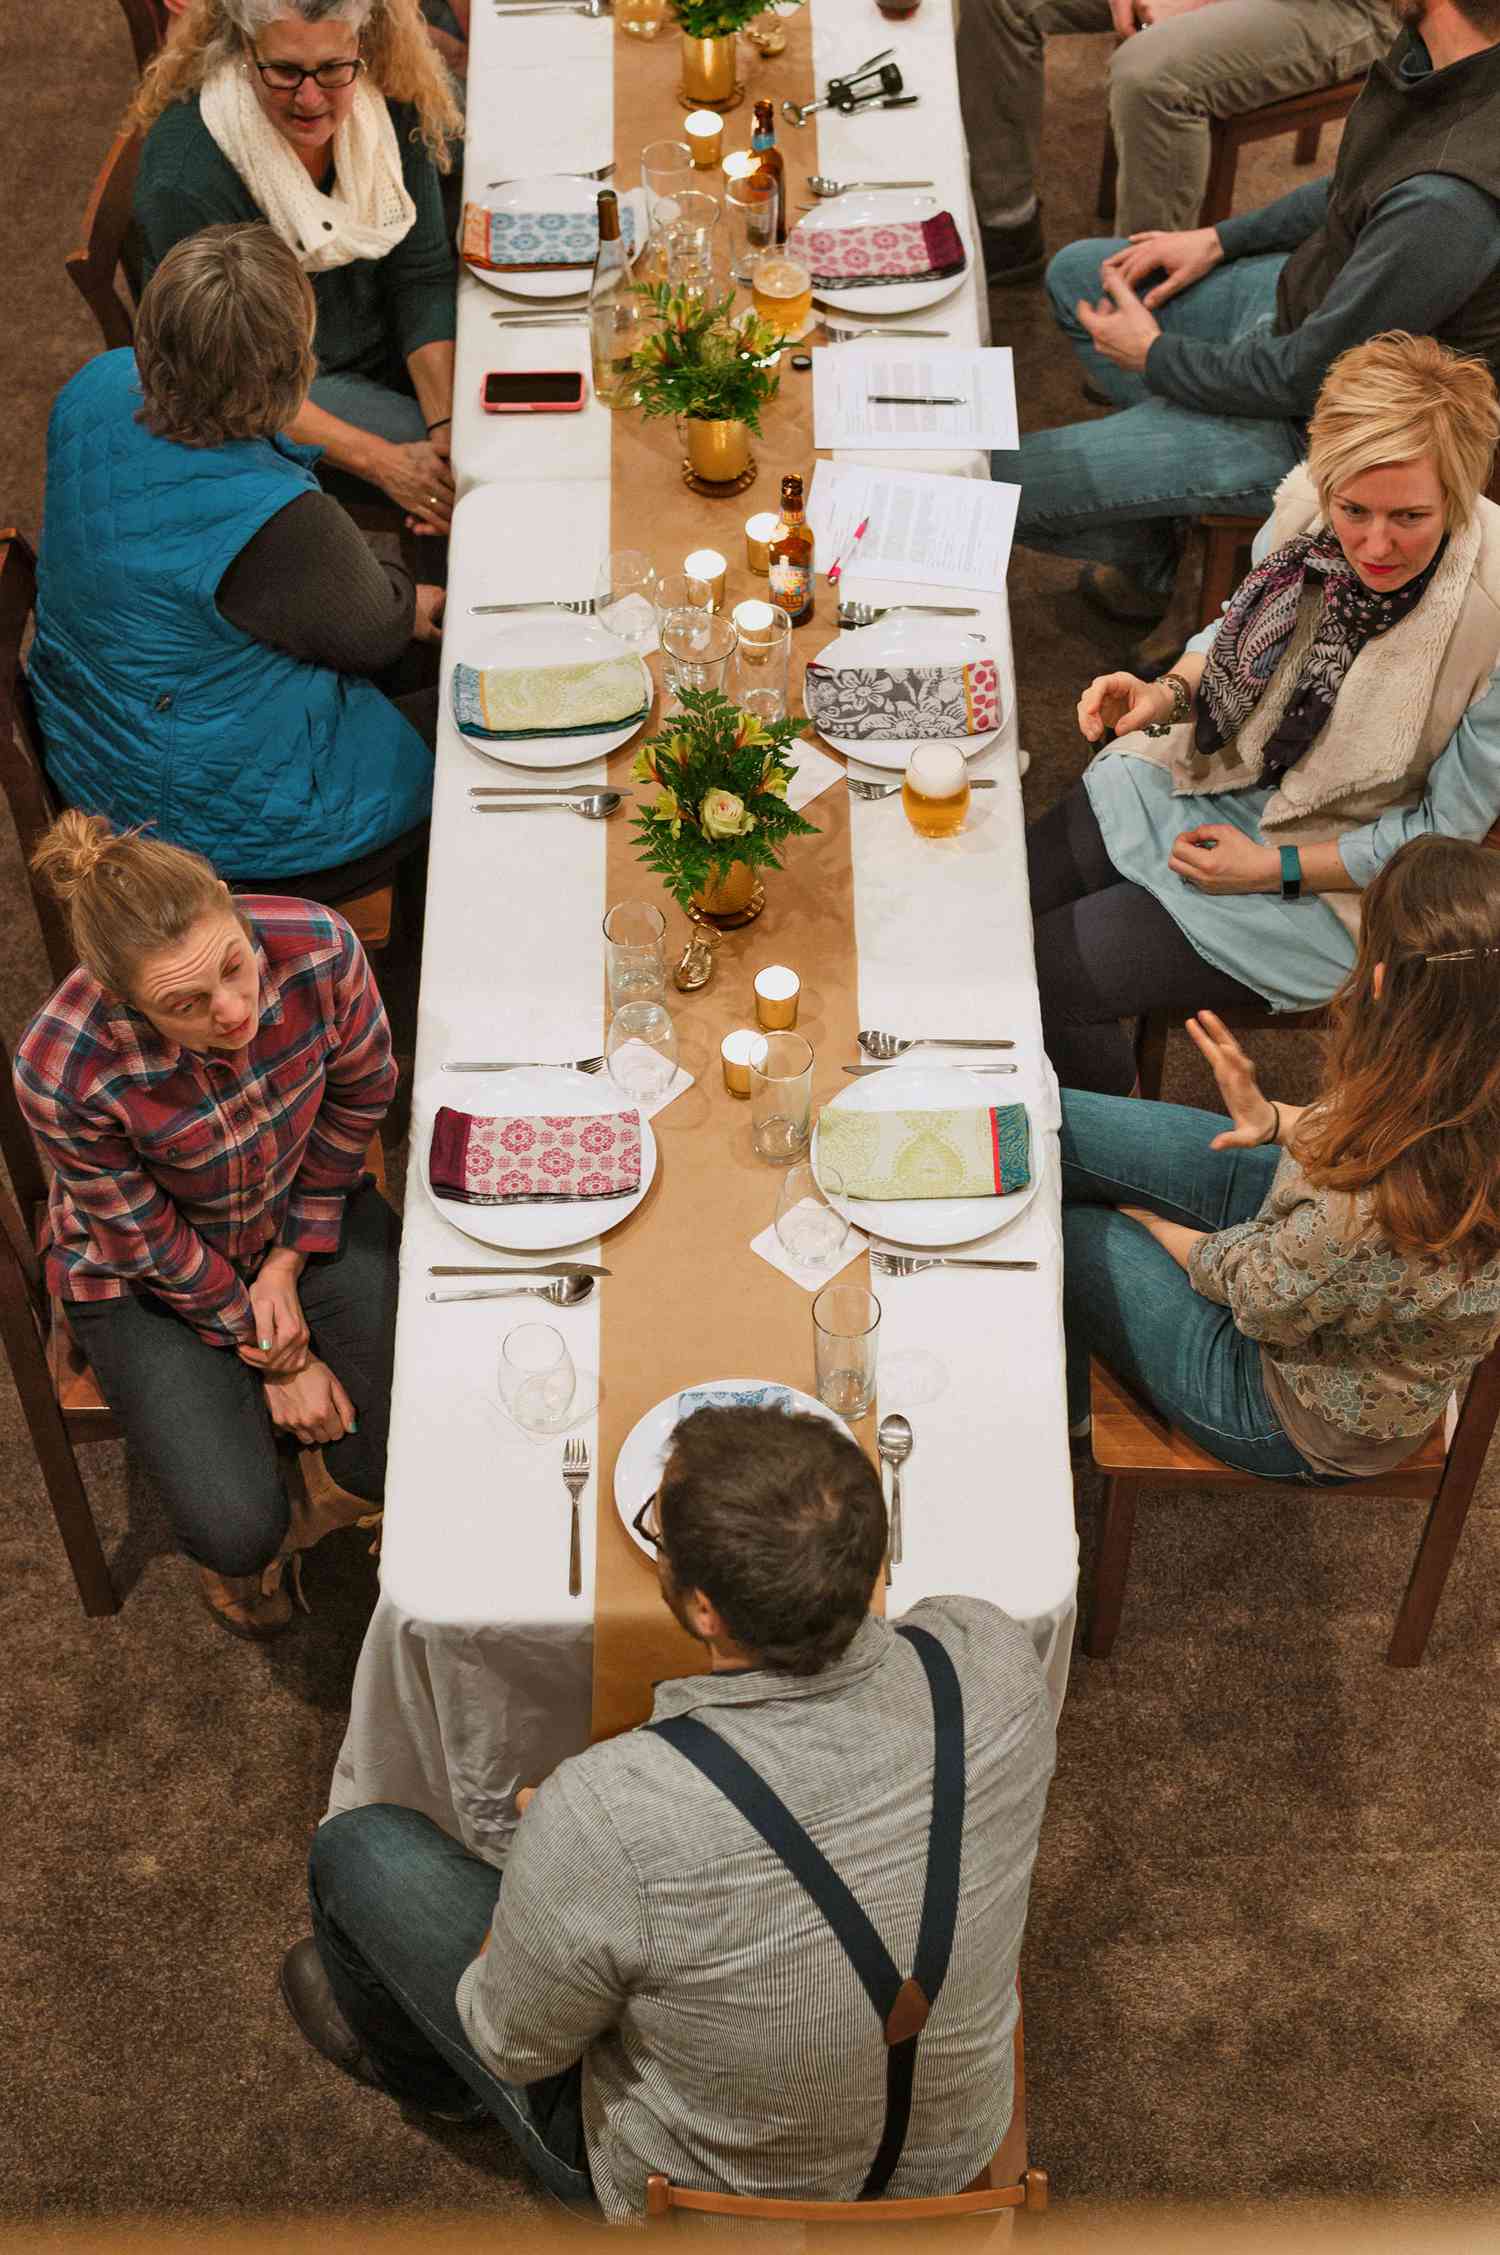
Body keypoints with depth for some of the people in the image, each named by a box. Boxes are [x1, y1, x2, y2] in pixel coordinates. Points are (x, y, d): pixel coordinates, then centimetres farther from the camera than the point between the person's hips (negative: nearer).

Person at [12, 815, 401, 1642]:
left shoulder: (319, 947, -29)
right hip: (144, 1274, -3)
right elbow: (148, 1240, -18)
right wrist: (276, 1359, -9)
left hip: (309, 1210, 3)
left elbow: (361, 1092, -7)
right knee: (239, 1530, -16)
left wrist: (289, 1264, -6)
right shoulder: (60, 1070, -36)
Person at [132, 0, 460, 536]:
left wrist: (446, 425, -23)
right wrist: (381, 462, -31)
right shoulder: (184, 175, -28)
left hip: (394, 350, 6)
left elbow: (422, 276, -8)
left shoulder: (390, 105, -12)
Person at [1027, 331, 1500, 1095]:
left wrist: (1274, 869, -16)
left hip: (1323, 884, -5)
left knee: (1043, 977, -12)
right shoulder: (1309, 503, -15)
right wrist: (1170, 695, -12)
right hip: (1201, 775, 6)